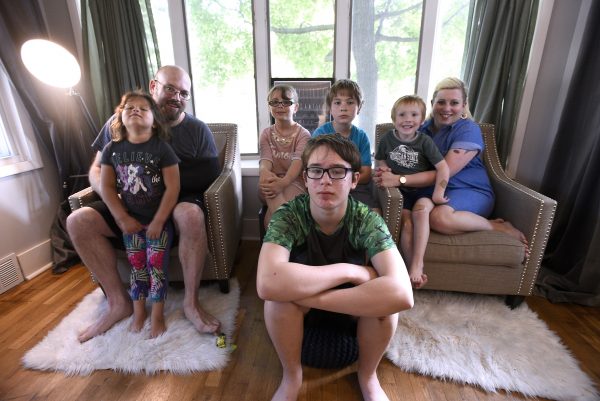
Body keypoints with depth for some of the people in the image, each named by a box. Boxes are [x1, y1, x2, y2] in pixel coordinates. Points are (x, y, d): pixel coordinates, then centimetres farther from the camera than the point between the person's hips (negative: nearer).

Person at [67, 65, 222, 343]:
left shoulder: (197, 129, 0)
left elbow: (211, 175, -5)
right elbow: (97, 170, 7)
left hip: (178, 203, -3)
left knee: (191, 215, -36)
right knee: (78, 221, -16)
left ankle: (191, 302, -19)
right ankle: (119, 301, -4)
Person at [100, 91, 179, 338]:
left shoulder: (161, 148, -12)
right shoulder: (112, 149, 0)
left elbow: (172, 188, -15)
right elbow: (107, 187, 0)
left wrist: (158, 222, -15)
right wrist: (123, 218, -7)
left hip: (159, 218, -3)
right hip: (131, 220, 3)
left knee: (156, 264, -2)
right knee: (136, 265, 10)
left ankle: (157, 315, 15)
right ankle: (138, 313, 28)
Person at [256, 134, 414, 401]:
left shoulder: (366, 220, -25)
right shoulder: (288, 216, -27)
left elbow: (402, 293, -41)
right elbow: (268, 284, -45)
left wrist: (310, 295, -41)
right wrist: (349, 270, -37)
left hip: (354, 307, 1)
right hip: (298, 310, 0)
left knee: (384, 296, -31)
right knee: (279, 291, -33)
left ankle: (368, 376, 2)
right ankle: (291, 376, -3)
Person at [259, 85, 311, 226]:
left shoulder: (303, 134, 2)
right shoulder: (267, 133, 13)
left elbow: (298, 161, -16)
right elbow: (265, 159, -5)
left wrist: (283, 182, -38)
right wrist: (264, 171, -33)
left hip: (293, 180, -2)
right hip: (272, 180, 2)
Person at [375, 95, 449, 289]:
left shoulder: (425, 141, -3)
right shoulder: (387, 139, 3)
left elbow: (443, 167, -5)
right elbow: (380, 162, 17)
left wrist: (438, 193, -10)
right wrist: (383, 170, -5)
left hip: (423, 190, -1)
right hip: (399, 190, 1)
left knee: (421, 208, -32)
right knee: (404, 215, -27)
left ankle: (417, 264, -30)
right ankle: (413, 268, -23)